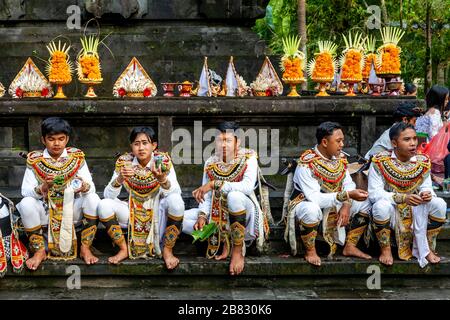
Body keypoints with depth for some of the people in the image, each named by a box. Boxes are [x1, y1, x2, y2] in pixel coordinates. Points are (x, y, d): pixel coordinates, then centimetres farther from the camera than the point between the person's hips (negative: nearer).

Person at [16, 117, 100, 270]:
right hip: (45, 212, 0)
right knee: (26, 204, -28)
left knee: (93, 199, -25)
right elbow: (25, 192, -10)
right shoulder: (34, 160, -2)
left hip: (72, 211, 0)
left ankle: (85, 247, -11)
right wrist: (43, 186, -30)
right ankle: (39, 250, -10)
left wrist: (84, 187, -31)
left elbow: (92, 188, -7)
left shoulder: (77, 158, -1)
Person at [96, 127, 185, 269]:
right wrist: (120, 178, -31)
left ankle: (167, 250, -12)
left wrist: (162, 179, -41)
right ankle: (124, 249, -2)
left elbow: (176, 193, -21)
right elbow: (108, 195, -13)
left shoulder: (163, 160, -11)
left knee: (175, 201, -33)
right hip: (133, 213, 2)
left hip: (158, 213, -2)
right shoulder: (124, 162, -7)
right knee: (104, 205, -23)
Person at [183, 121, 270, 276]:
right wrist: (202, 215, -17)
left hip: (243, 214, -5)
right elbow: (206, 196, 2)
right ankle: (224, 239, -5)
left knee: (234, 195, -38)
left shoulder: (248, 158, -11)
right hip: (218, 215, 5)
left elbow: (248, 186, -30)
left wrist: (214, 184, -35)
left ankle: (238, 249, -23)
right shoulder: (210, 163, 2)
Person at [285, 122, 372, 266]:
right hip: (306, 204, -7)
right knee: (312, 210, -41)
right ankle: (310, 251, -16)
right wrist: (347, 195, -36)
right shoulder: (306, 164, -25)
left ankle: (350, 247, 6)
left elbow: (348, 183, -1)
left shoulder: (340, 158, -2)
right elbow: (315, 198, -31)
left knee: (365, 203, -3)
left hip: (333, 206, 7)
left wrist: (346, 205, -22)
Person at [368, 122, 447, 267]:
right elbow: (374, 193, -21)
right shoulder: (380, 162, -16)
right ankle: (385, 249, -11)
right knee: (381, 206, -36)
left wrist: (427, 194, -24)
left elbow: (426, 187, 3)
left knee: (439, 204, -19)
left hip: (416, 211, 4)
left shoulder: (423, 161, -3)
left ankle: (426, 248, -2)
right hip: (391, 209, -4)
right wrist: (403, 198, -32)